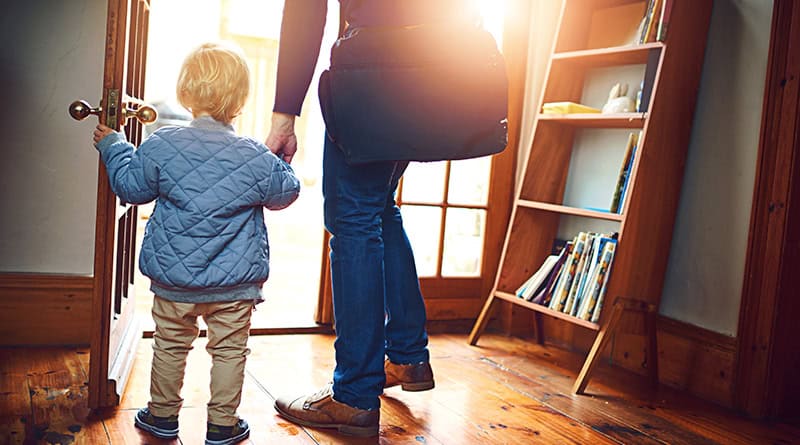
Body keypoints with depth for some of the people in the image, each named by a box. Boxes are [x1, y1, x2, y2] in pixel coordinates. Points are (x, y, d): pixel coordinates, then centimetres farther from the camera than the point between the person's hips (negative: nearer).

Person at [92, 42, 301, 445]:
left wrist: (113, 146, 19)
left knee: (170, 346, 18)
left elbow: (131, 186, 3)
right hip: (236, 283, -1)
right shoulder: (257, 158, -10)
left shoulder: (160, 146, -10)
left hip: (174, 279, 1)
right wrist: (282, 160, 22)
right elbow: (285, 193, 5)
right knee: (229, 350, 12)